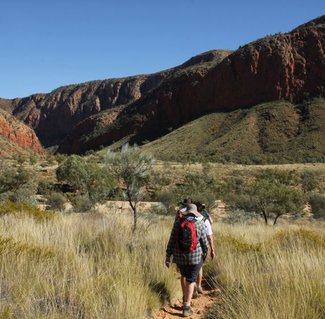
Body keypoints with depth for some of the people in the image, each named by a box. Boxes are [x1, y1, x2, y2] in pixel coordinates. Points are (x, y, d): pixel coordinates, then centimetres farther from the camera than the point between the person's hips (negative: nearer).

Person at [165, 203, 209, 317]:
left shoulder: (178, 223, -4)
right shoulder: (199, 224, -9)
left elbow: (171, 241, -3)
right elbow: (204, 241, -4)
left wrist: (168, 256, 3)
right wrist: (205, 251, 16)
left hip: (179, 256, 3)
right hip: (195, 256, -3)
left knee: (184, 275, 26)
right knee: (190, 280, 4)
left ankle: (185, 298, 38)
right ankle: (186, 307, -1)